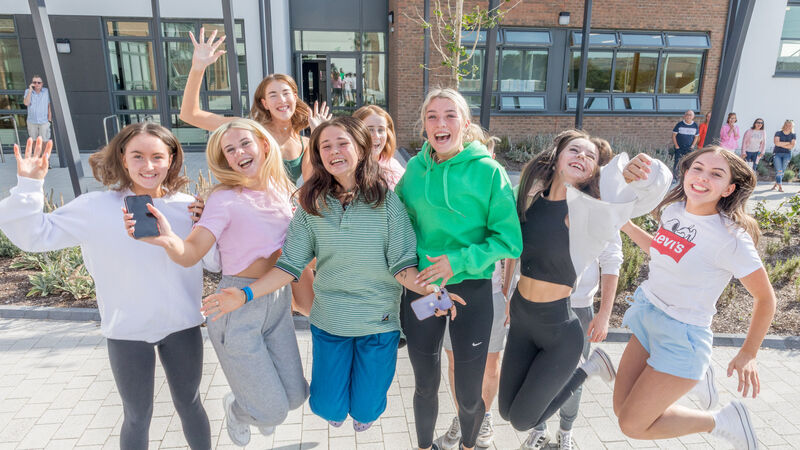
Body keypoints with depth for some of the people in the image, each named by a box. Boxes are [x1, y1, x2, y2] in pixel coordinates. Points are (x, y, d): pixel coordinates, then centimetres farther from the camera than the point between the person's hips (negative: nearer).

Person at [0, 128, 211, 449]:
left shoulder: (187, 207, -6)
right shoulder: (96, 208, -7)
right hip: (128, 333, 0)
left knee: (189, 405, 20)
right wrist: (29, 185, -14)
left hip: (182, 326, 1)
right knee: (137, 416, 19)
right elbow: (34, 235, -3)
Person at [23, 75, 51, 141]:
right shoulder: (28, 91, -2)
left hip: (44, 121, -2)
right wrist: (30, 90, -18)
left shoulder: (47, 91, -6)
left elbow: (49, 106, 0)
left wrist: (49, 119, -3)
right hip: (32, 121, 2)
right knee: (33, 141, 12)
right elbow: (26, 103, -16)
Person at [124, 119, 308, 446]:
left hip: (278, 301, 5)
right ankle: (236, 409, 36)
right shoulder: (225, 198, -15)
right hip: (238, 307, -5)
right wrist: (167, 239, -45)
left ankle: (258, 403, 48)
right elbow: (190, 254, -24)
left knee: (295, 396, 11)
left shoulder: (283, 189, 3)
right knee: (272, 412, -1)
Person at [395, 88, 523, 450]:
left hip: (471, 290, -2)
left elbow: (508, 240, -11)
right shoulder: (414, 169, 0)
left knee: (469, 395, 10)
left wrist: (460, 260, -21)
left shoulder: (488, 172, -10)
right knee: (425, 386, 17)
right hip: (420, 287, 3)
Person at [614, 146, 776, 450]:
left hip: (682, 335, -7)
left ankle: (723, 422, 18)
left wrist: (749, 353, -2)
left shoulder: (731, 237, -21)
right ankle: (695, 380, 30)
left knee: (632, 425, 1)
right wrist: (625, 224, 14)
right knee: (622, 409, 14)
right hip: (646, 315, 7)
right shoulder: (672, 209, -2)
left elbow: (765, 299, -9)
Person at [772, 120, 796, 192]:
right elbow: (777, 143, -14)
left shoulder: (793, 135, 5)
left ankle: (776, 184, 19)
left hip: (787, 154, 2)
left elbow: (791, 146, -7)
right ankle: (780, 187, -9)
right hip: (777, 154, -2)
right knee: (779, 171, -10)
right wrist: (788, 143, -8)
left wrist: (781, 144, -11)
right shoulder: (778, 133, 1)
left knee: (782, 171, 3)